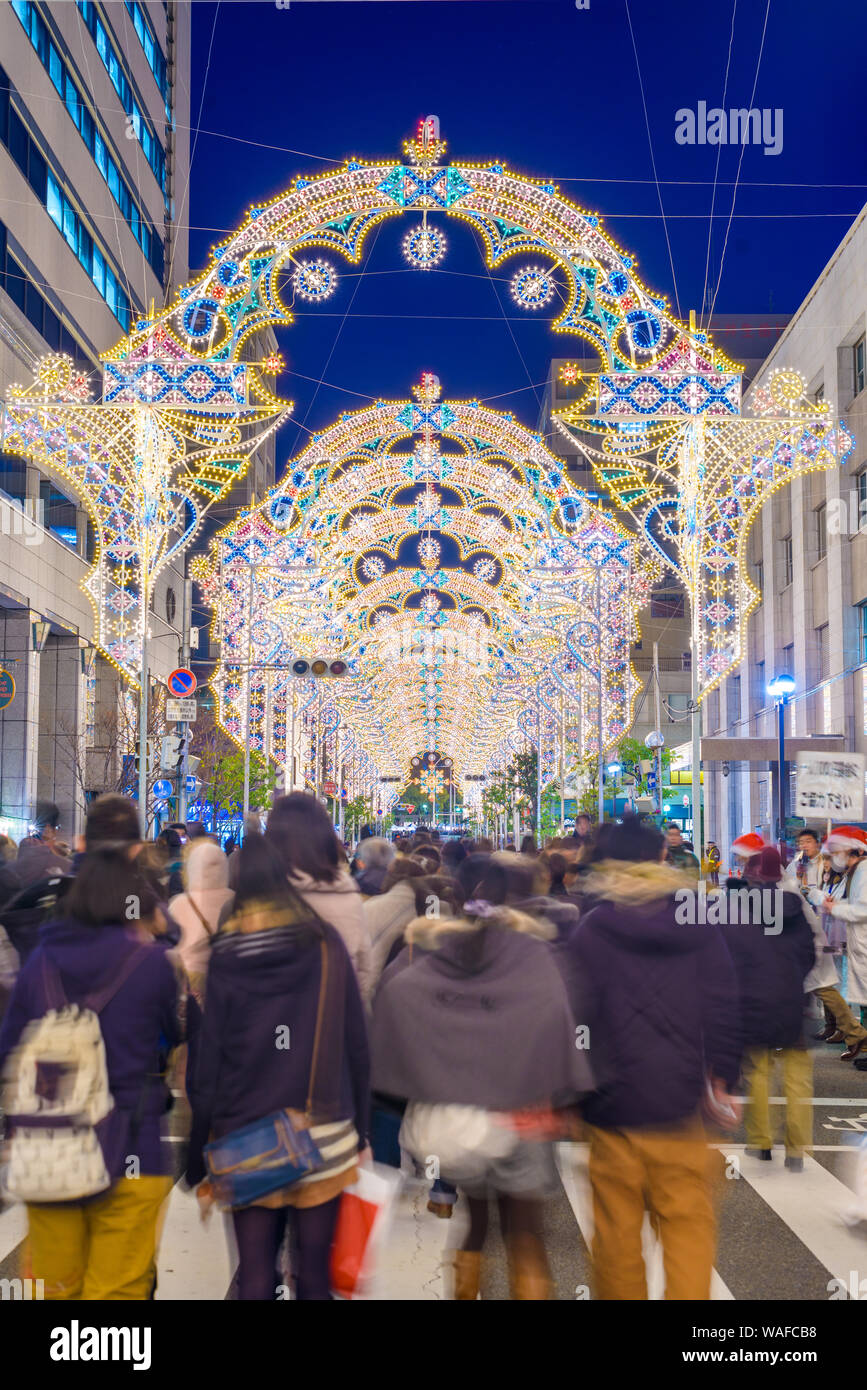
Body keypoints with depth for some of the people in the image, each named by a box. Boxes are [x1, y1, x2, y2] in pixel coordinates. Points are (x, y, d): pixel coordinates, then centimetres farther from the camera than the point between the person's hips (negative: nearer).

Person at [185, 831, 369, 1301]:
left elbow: (206, 1067, -4)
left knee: (255, 1276, 9)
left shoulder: (222, 958, -6)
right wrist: (359, 1129, 10)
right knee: (314, 1272, 10)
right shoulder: (324, 943, -3)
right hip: (324, 1137, 1)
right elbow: (356, 1045, 0)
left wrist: (199, 1162, 4)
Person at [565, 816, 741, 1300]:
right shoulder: (697, 924, 0)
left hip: (615, 1100, -1)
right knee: (689, 1223, 9)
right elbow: (723, 1004, 2)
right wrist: (722, 1076, 12)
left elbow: (576, 1013, -7)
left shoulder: (592, 930, -6)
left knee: (619, 1229, 11)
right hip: (681, 1101, 1)